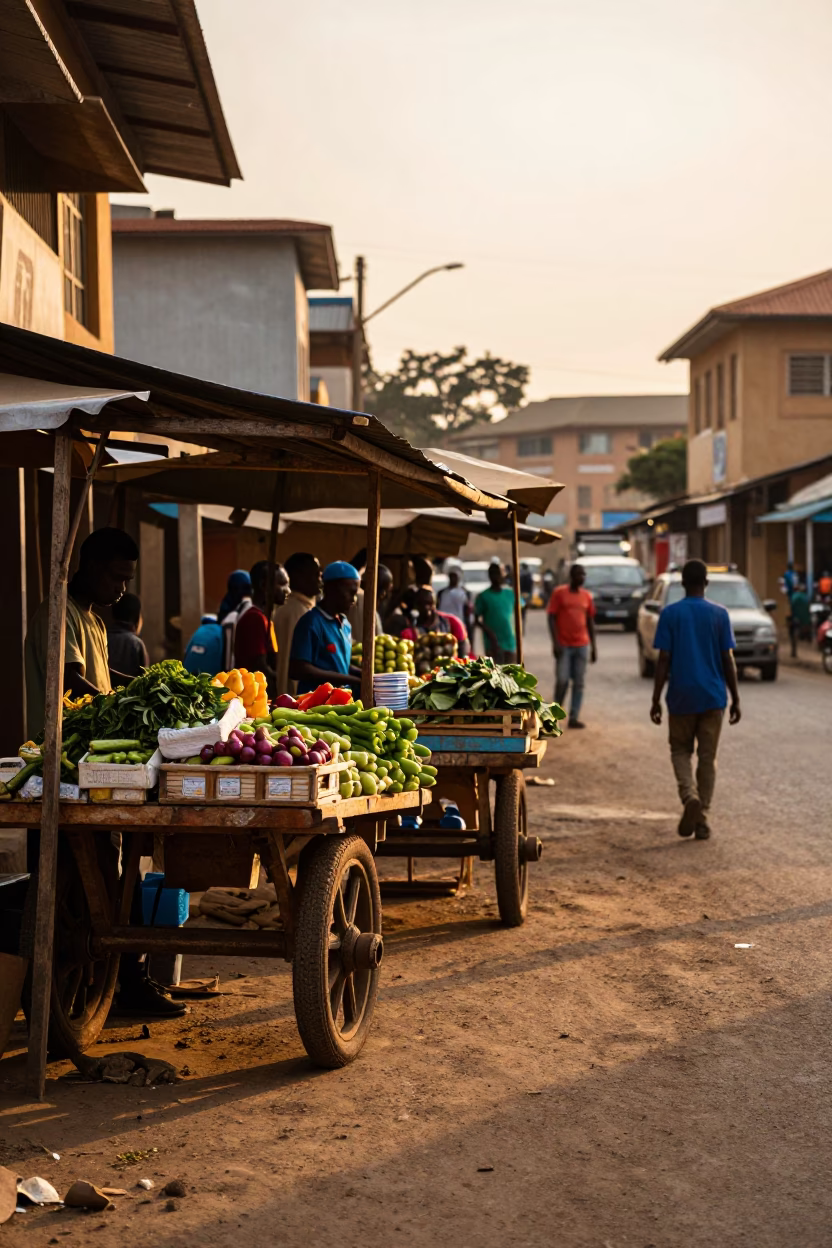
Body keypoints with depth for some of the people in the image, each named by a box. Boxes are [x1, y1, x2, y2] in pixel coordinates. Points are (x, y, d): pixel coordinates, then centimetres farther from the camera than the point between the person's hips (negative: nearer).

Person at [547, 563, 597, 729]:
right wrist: (555, 642, -14)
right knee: (562, 681, -6)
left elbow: (590, 621, 14)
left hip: (582, 645, 4)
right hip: (564, 645, -4)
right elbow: (551, 618, -6)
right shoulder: (559, 593, -3)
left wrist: (593, 646, 10)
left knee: (579, 683, 1)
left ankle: (574, 717, 3)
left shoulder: (587, 596, 10)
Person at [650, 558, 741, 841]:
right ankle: (702, 819, 8)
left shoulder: (670, 614, -4)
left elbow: (663, 660, -7)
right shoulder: (719, 614, -1)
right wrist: (735, 700, 5)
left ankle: (690, 797, -12)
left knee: (680, 751, 14)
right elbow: (728, 660, -2)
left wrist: (656, 700, -2)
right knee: (707, 757, 9)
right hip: (713, 698, 1)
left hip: (681, 698, -1)